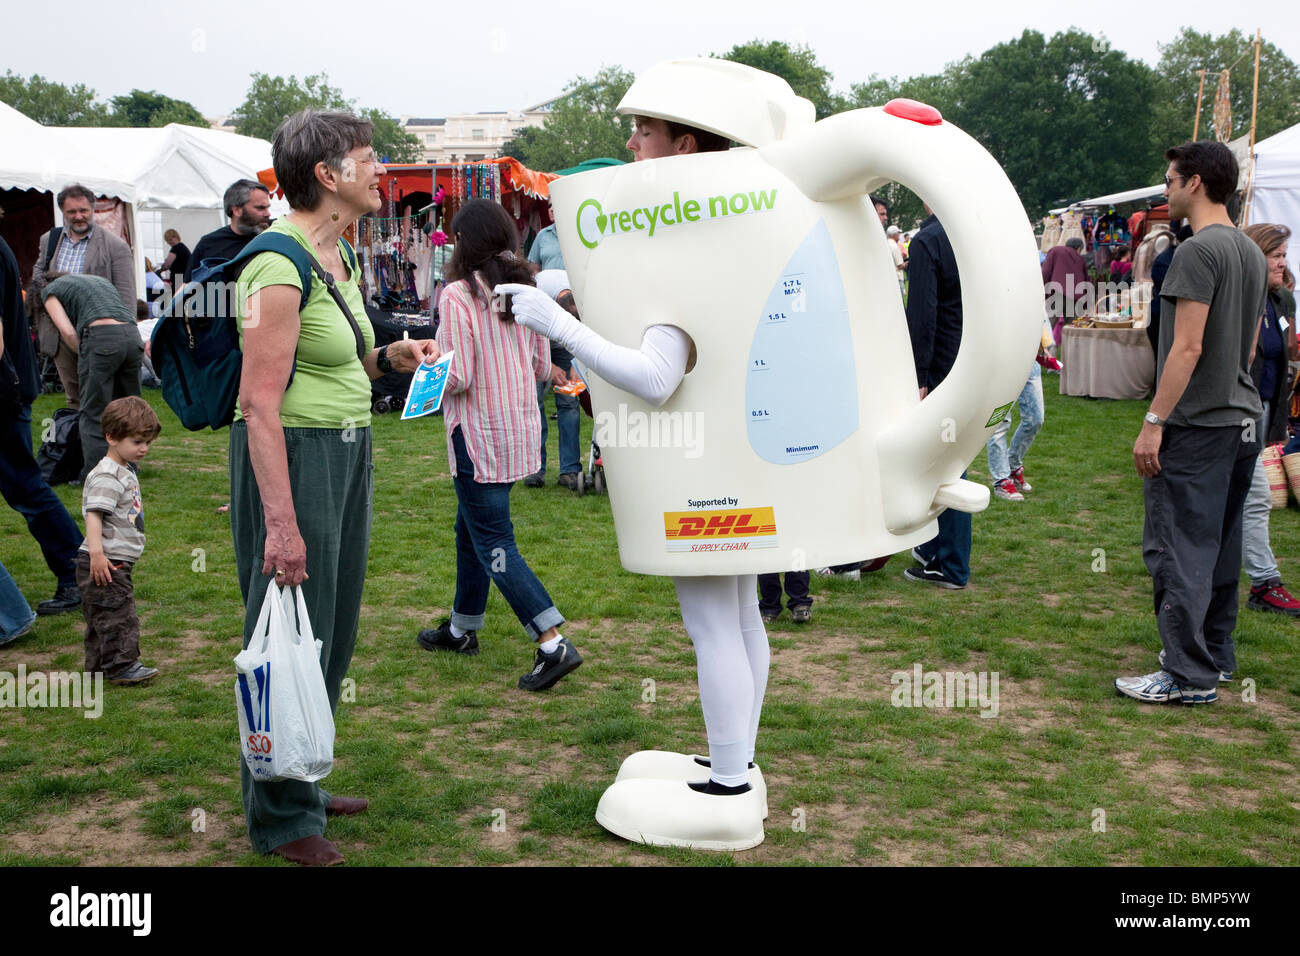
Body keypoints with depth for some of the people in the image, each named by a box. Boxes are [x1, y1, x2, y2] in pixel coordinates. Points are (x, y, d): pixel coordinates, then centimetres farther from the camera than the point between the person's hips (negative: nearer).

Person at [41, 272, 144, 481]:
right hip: (132, 335, 6)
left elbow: (68, 332, 3)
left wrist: (83, 354, 17)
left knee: (93, 412, 2)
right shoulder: (100, 280, 36)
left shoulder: (51, 290, 19)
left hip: (101, 337, -5)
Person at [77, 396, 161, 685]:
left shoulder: (126, 471, 16)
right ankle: (121, 665, -2)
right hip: (105, 563, -10)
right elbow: (93, 514, -25)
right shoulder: (106, 476, -17)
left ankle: (98, 666, 23)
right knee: (118, 614, -7)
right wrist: (96, 552, -34)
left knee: (101, 617, 16)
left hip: (119, 561, 10)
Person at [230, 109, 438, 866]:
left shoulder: (340, 256, 11)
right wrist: (281, 522, -26)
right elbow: (261, 401, -22)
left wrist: (388, 358, 3)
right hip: (293, 456, -9)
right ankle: (280, 818, 17)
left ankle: (298, 783, 34)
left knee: (332, 632, 17)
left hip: (347, 448, 9)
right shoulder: (280, 264, -17)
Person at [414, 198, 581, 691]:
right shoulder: (525, 290, 4)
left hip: (479, 435, -7)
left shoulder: (457, 296, -16)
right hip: (522, 426, 7)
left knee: (493, 543, -3)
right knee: (471, 527, 22)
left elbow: (458, 378, -19)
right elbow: (542, 367, 7)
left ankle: (553, 644, -11)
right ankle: (463, 627, 35)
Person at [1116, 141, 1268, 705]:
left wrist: (1154, 423, -19)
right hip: (1241, 421, 10)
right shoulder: (1253, 254, 15)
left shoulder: (1199, 251, -15)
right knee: (1220, 544, 16)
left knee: (1179, 547, -6)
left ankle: (1189, 676, -5)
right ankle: (1216, 656, 24)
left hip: (1195, 425, -10)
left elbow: (1188, 348, -20)